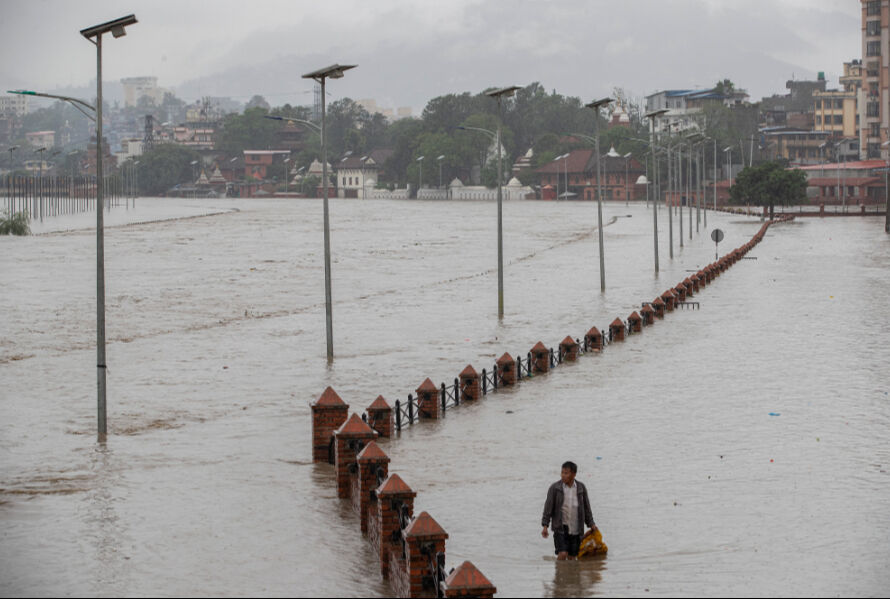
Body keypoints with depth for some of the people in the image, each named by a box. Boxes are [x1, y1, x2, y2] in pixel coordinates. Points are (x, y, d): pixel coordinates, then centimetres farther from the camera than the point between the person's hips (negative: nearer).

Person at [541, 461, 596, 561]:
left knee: (572, 557, 6)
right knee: (563, 554, -16)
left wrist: (591, 524, 10)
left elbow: (586, 507, 12)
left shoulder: (581, 487, 4)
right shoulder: (555, 488, -5)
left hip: (576, 529, 3)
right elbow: (548, 507, -5)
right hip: (561, 527, -3)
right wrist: (545, 526, -10)